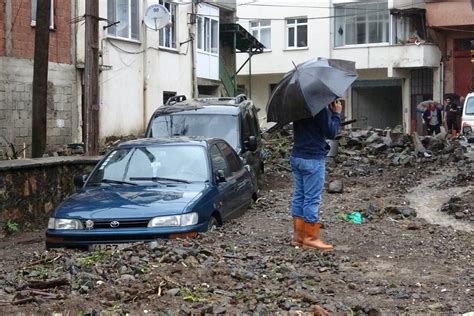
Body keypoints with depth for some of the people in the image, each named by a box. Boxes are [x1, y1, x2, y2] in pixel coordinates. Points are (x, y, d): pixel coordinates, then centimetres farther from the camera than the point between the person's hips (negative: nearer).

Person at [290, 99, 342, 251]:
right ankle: (310, 238, 3)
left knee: (299, 196, 12)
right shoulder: (321, 108, -17)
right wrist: (336, 113, -3)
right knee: (312, 199, -2)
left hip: (296, 157, 8)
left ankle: (299, 235, 18)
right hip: (313, 159, -8)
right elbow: (331, 132, -15)